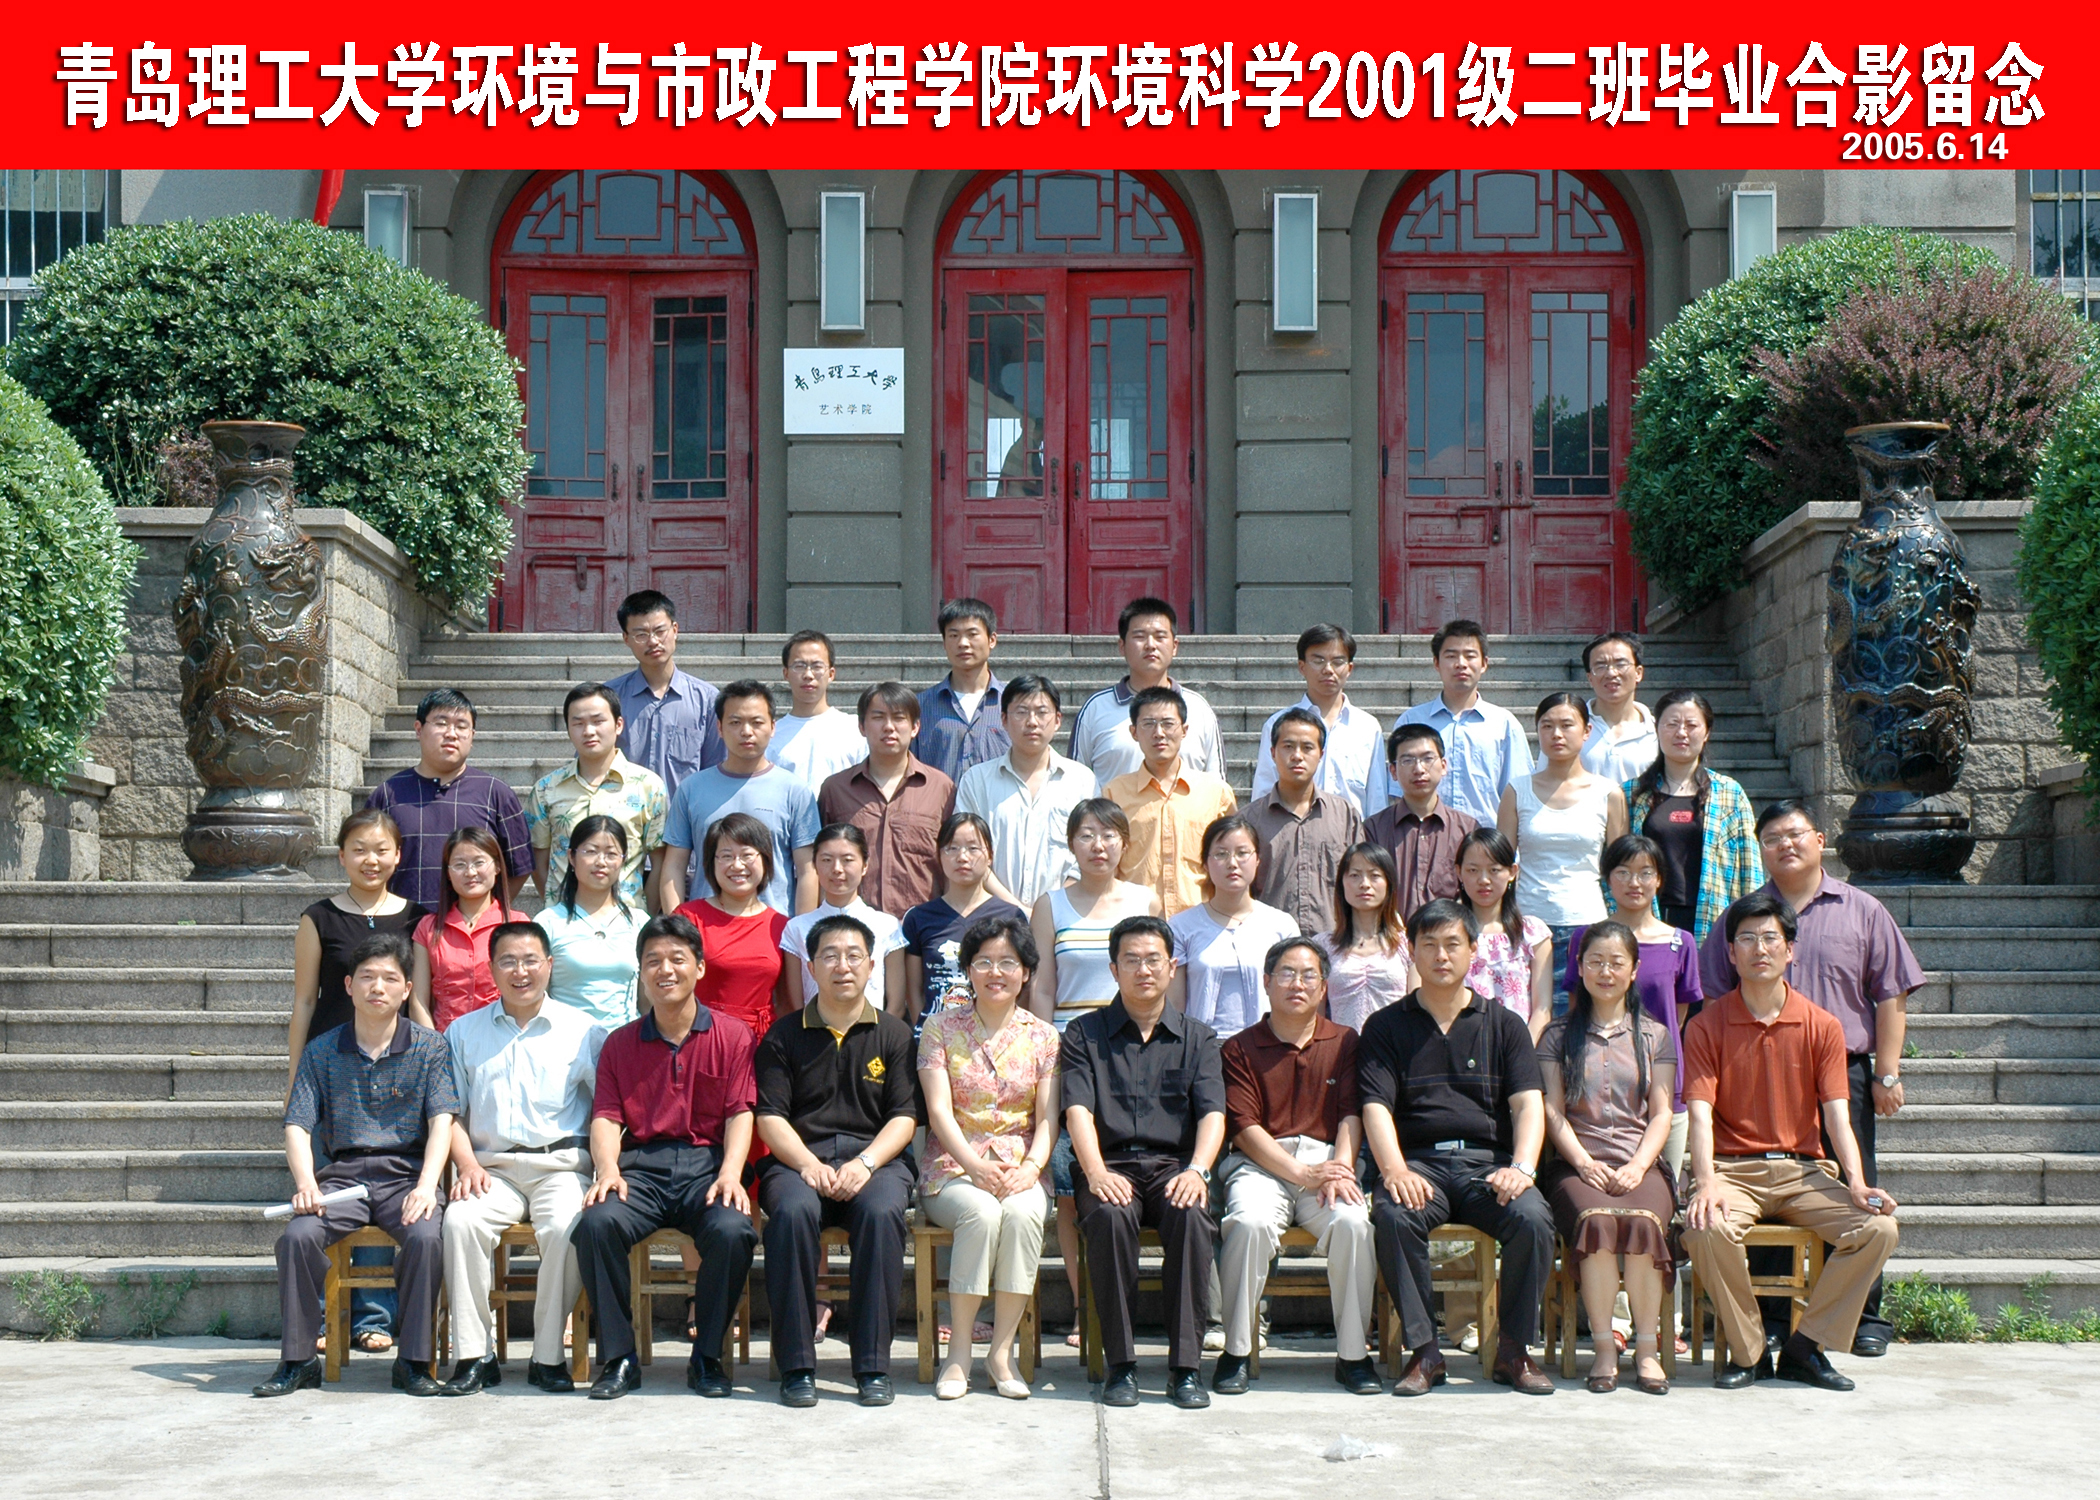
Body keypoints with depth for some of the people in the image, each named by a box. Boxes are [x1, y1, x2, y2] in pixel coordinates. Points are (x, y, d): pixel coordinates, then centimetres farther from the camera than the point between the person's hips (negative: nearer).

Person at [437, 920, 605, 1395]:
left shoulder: (582, 1031, 11)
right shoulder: (464, 1031, 17)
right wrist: (467, 1163, -3)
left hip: (561, 1164, -1)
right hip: (492, 1167, 2)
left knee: (566, 1229, -32)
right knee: (461, 1220, -29)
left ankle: (548, 1356, -18)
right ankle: (474, 1356, -20)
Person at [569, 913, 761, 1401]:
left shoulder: (732, 1036, 8)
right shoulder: (620, 1044, 15)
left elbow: (740, 1113, 1)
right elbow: (606, 1115, 6)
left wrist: (730, 1174, -16)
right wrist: (607, 1169, -14)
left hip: (706, 1164, -1)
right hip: (641, 1166, 2)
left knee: (732, 1231, -33)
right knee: (597, 1223, -30)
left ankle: (707, 1358, -10)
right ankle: (618, 1358, -14)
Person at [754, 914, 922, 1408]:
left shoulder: (893, 1034, 14)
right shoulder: (784, 1036, 13)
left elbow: (904, 1118, 5)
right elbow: (770, 1116, 4)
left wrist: (863, 1164, -13)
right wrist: (809, 1164, -15)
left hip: (876, 1157, 0)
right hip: (799, 1158, 0)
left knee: (882, 1212, -35)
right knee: (793, 1211, -35)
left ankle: (873, 1366, -27)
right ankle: (796, 1365, -27)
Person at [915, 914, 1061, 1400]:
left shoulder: (1043, 1036, 10)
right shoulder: (941, 1028, 5)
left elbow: (1048, 1118, 4)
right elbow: (939, 1110, -4)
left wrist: (1030, 1167, -16)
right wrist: (977, 1166, -20)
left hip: (1020, 1169, 2)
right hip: (953, 1168, -1)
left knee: (1023, 1212, -33)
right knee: (982, 1212, -34)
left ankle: (1003, 1349, -22)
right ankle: (958, 1351, -23)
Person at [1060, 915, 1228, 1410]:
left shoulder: (1197, 1038, 16)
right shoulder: (1085, 1034, 12)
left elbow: (1212, 1113, 3)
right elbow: (1078, 1110, -2)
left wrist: (1196, 1170, -17)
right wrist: (1096, 1173, -20)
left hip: (1173, 1163, 1)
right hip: (1111, 1165, -1)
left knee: (1190, 1215, -33)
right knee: (1108, 1215, -35)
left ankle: (1186, 1366, -27)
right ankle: (1120, 1365, -26)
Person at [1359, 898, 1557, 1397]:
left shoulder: (1504, 1024, 15)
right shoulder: (1386, 1027, 13)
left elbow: (1528, 1103, 4)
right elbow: (1376, 1107, 1)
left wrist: (1522, 1167, -16)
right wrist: (1395, 1169, -19)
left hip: (1488, 1160, 1)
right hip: (1419, 1162, -1)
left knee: (1532, 1218, -29)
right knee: (1393, 1216, -33)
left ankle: (1515, 1350, -11)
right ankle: (1423, 1350, -20)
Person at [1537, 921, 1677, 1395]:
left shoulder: (1654, 1036, 18)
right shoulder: (1559, 1036, 16)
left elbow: (1661, 1113, 10)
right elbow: (1553, 1111, 6)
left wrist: (1637, 1166, -8)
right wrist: (1584, 1162, -10)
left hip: (1641, 1164, 1)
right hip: (1577, 1163, -1)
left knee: (1642, 1221, -34)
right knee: (1596, 1219, -35)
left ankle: (1647, 1348, -23)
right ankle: (1603, 1348, -27)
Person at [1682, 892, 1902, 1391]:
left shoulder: (1822, 1027, 6)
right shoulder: (1707, 1026, 1)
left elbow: (1837, 1113, -2)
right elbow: (1700, 1112, -9)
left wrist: (1857, 1184, -19)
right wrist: (1706, 1182, -26)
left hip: (1804, 1170, 2)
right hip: (1733, 1168, -2)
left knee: (1879, 1228, -23)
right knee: (1707, 1228, -35)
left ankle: (1805, 1348, -7)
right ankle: (1748, 1352, -11)